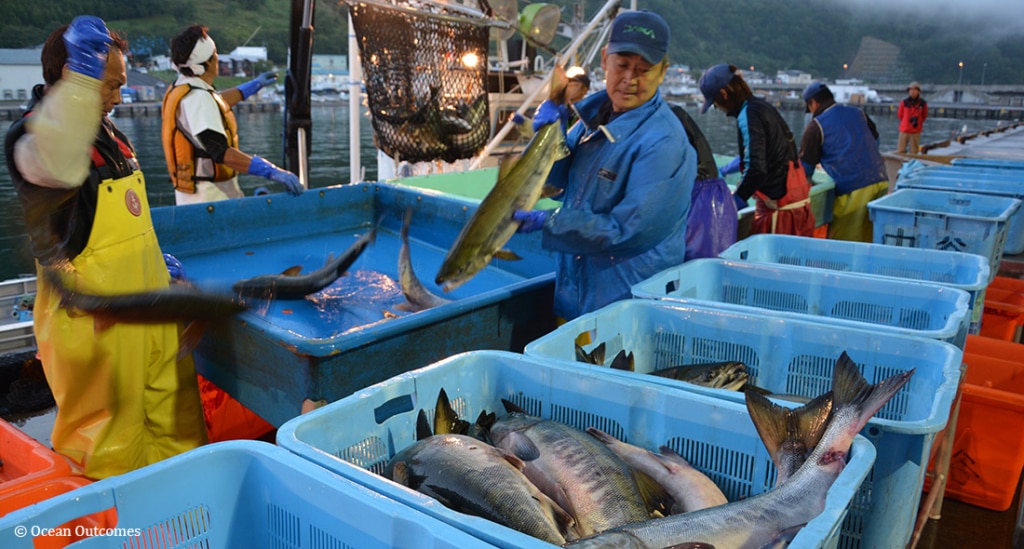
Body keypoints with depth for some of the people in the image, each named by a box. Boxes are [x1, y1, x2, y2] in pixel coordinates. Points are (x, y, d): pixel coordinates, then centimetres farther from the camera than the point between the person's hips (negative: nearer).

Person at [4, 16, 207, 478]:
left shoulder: (110, 135, 13)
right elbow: (59, 164, -42)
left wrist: (155, 260, 20)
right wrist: (81, 76, -46)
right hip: (90, 320, -8)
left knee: (174, 416, 18)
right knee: (105, 446, 3)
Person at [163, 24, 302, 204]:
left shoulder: (182, 89, 11)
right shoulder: (196, 99, -21)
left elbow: (217, 102, 32)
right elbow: (220, 152, -32)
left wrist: (255, 85, 43)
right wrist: (271, 171, -36)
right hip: (208, 197, -10)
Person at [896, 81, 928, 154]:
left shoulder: (922, 103, -2)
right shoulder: (904, 102, -3)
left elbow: (924, 116, 11)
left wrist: (917, 121, 1)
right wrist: (905, 123, 6)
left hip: (916, 131, 0)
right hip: (904, 130, 0)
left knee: (914, 151, 5)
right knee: (900, 151, 1)